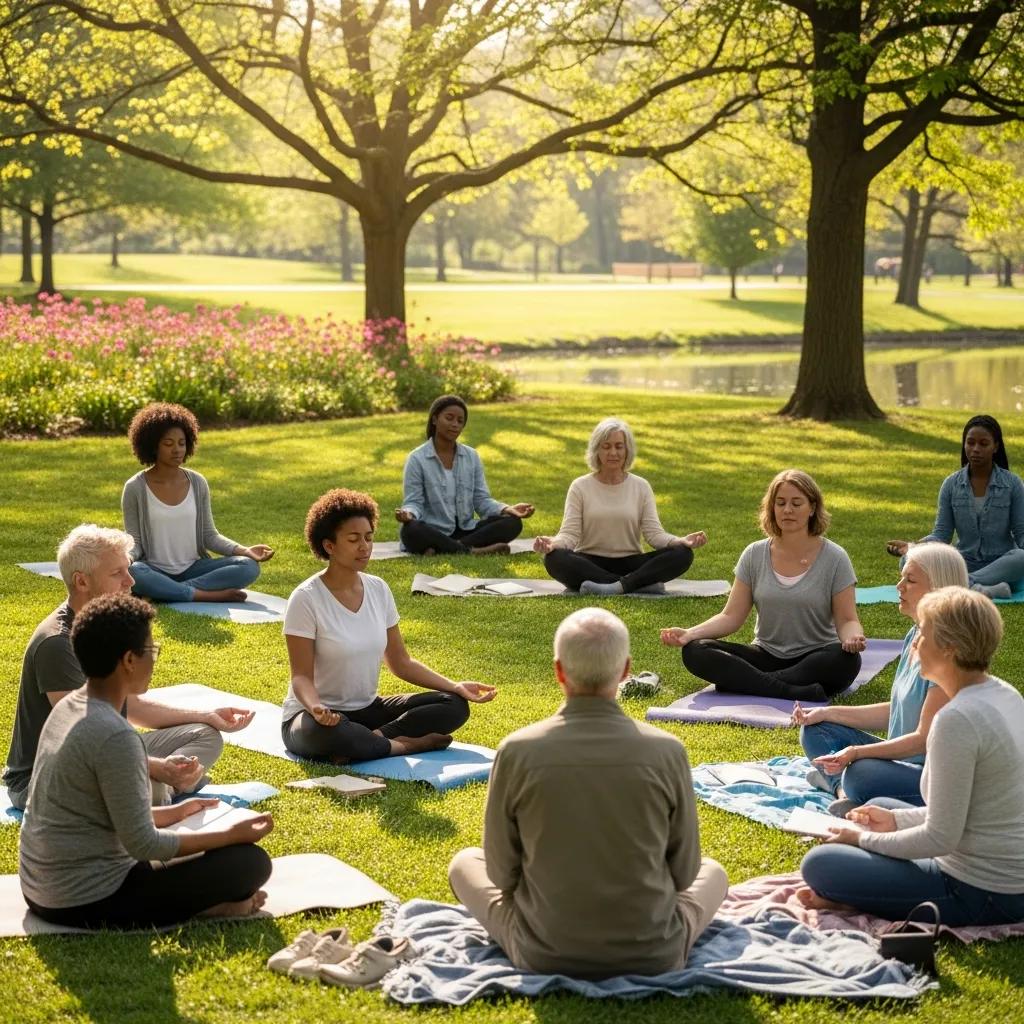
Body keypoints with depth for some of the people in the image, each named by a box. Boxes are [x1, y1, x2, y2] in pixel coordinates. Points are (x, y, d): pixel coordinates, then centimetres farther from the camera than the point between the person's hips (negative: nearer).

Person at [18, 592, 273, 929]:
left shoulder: (67, 708, 6)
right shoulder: (115, 737, -23)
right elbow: (142, 845, -19)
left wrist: (172, 814, 22)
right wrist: (231, 835, -10)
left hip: (41, 892, 10)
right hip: (89, 904, -10)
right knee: (250, 861, -11)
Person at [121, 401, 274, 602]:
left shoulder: (197, 483, 4)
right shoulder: (135, 489, -5)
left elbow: (209, 535, 6)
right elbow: (134, 542, -3)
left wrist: (244, 550, -11)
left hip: (194, 569, 3)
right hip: (155, 572, -3)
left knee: (249, 566, -21)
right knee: (130, 573, -39)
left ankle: (162, 591, -24)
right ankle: (212, 595, -28)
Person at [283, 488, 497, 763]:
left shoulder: (378, 590, 2)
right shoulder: (306, 599, -15)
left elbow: (401, 662, 9)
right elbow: (302, 676, -16)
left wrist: (455, 686, -4)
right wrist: (315, 707, -39)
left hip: (367, 709, 6)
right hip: (318, 717, -6)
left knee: (454, 705, -10)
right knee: (326, 731, -42)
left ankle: (371, 738, -22)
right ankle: (406, 745, -19)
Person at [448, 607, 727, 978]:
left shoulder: (517, 752, -14)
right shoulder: (667, 752, -13)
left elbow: (501, 871, -3)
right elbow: (684, 872, -1)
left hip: (545, 957, -1)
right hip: (652, 958, 1)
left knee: (465, 863, 27)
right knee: (712, 872, 32)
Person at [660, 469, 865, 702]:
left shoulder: (833, 558, -3)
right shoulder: (755, 555, 4)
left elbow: (846, 620, -3)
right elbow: (731, 616, 2)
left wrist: (853, 637, -27)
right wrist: (690, 633, -16)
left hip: (814, 658, -2)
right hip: (767, 655, 2)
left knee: (847, 658, -37)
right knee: (695, 651, -22)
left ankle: (742, 681, -31)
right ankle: (796, 692, -33)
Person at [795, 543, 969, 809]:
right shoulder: (914, 637, 10)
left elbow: (925, 739, -21)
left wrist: (857, 752, -27)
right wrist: (827, 713, 14)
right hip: (902, 760, 10)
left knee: (861, 773, -38)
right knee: (816, 730, 12)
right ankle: (843, 788, -12)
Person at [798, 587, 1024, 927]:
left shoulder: (957, 720, -25)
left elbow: (940, 839, -21)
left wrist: (862, 839, -7)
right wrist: (897, 820, 14)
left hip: (980, 895, -10)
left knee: (819, 864, -10)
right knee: (881, 807, 26)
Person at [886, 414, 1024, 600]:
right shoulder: (951, 485, 6)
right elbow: (941, 534, 4)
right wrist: (913, 546, -15)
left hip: (1002, 567, -2)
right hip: (964, 564, 2)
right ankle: (977, 587, -42)